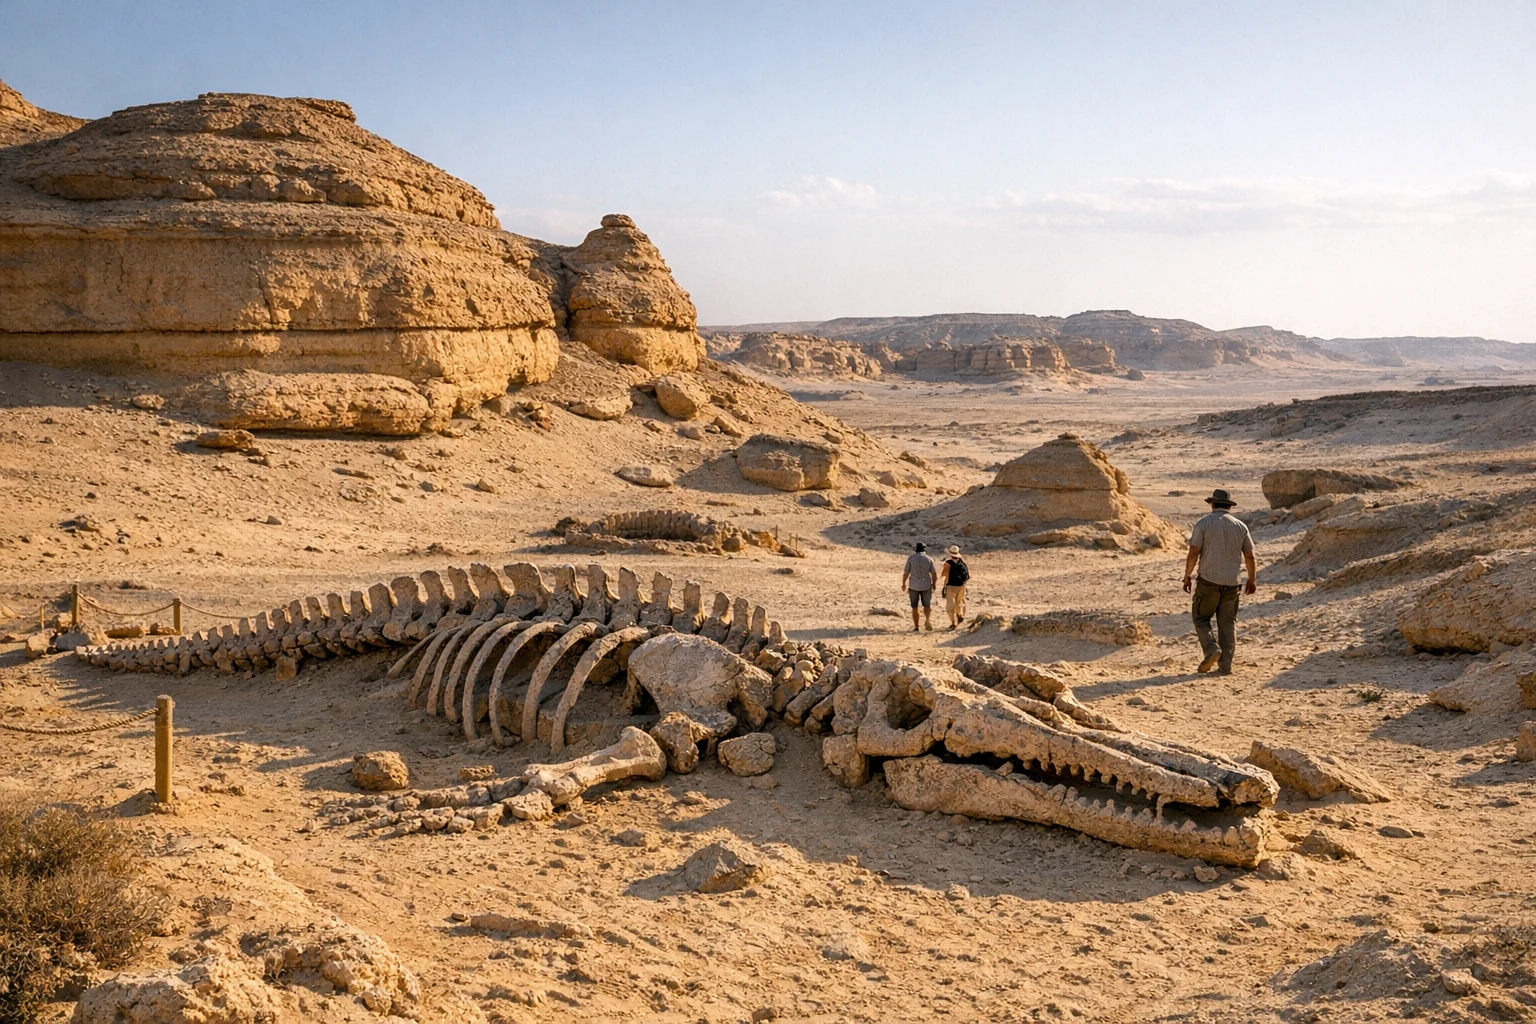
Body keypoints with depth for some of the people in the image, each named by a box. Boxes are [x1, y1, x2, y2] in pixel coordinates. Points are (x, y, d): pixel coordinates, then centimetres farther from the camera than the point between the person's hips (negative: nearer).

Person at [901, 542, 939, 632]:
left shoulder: (911, 558, -4)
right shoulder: (929, 559, -1)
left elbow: (906, 572, -4)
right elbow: (934, 573, -2)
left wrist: (903, 583, 9)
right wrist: (933, 584, 14)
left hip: (913, 586, -1)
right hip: (926, 586, 1)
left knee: (914, 607, 10)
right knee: (927, 605, 12)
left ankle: (916, 626, 9)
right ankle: (928, 620, -14)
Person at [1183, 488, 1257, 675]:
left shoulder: (1204, 523, -3)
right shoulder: (1240, 526, 7)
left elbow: (1193, 553, -9)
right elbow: (1249, 556, 7)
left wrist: (1187, 576, 2)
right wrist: (1251, 580, 19)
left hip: (1208, 580, -3)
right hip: (1231, 582, 3)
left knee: (1201, 618, 10)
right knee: (1228, 623, 9)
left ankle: (1211, 649, -13)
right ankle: (1225, 666, 6)